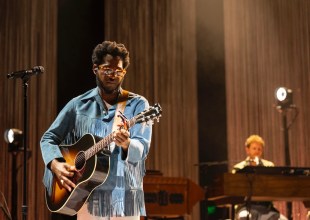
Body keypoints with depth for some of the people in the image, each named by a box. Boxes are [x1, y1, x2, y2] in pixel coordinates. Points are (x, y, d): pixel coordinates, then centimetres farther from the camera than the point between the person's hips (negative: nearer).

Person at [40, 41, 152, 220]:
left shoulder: (137, 104, 0)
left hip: (125, 198, -1)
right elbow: (49, 138, 11)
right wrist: (55, 164, -8)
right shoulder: (79, 105, 7)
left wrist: (126, 144, -33)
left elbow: (142, 148, -11)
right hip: (88, 197, 2)